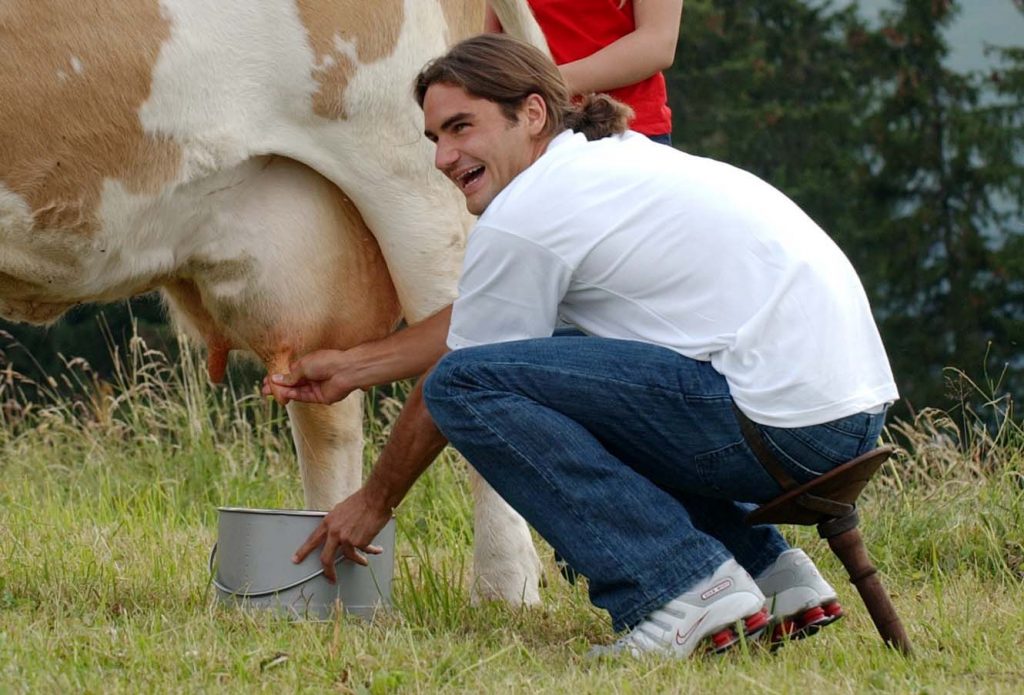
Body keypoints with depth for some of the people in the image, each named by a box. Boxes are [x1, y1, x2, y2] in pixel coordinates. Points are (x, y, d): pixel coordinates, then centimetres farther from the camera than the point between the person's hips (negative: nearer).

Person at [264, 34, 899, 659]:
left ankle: (682, 591, -13)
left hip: (785, 424, -10)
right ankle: (771, 574, 19)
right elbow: (472, 320, 32)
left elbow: (456, 382, 6)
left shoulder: (524, 217, -6)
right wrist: (353, 367, 38)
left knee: (468, 385, -9)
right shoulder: (615, 156, 21)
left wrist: (374, 503, 21)